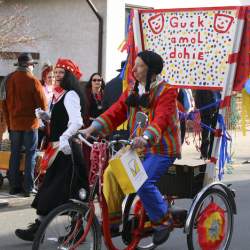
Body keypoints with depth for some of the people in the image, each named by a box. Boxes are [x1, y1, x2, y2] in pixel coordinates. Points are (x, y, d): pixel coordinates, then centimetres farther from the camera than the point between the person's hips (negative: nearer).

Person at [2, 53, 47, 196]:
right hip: (30, 123, -4)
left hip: (14, 123, 4)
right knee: (30, 154, 3)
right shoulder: (33, 81, -13)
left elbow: (5, 103, 8)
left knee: (15, 154, 11)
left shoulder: (9, 80, 2)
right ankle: (29, 188, 2)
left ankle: (14, 186, 14)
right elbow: (43, 104, -11)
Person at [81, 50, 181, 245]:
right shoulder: (132, 92, 12)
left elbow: (161, 119, -27)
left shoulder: (165, 92, -11)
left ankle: (163, 220, -5)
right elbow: (115, 113, 2)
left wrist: (145, 138, -45)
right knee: (112, 173, -11)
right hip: (138, 147, 7)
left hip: (161, 149, -7)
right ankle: (112, 217, 2)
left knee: (143, 182, -26)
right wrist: (92, 128, -13)